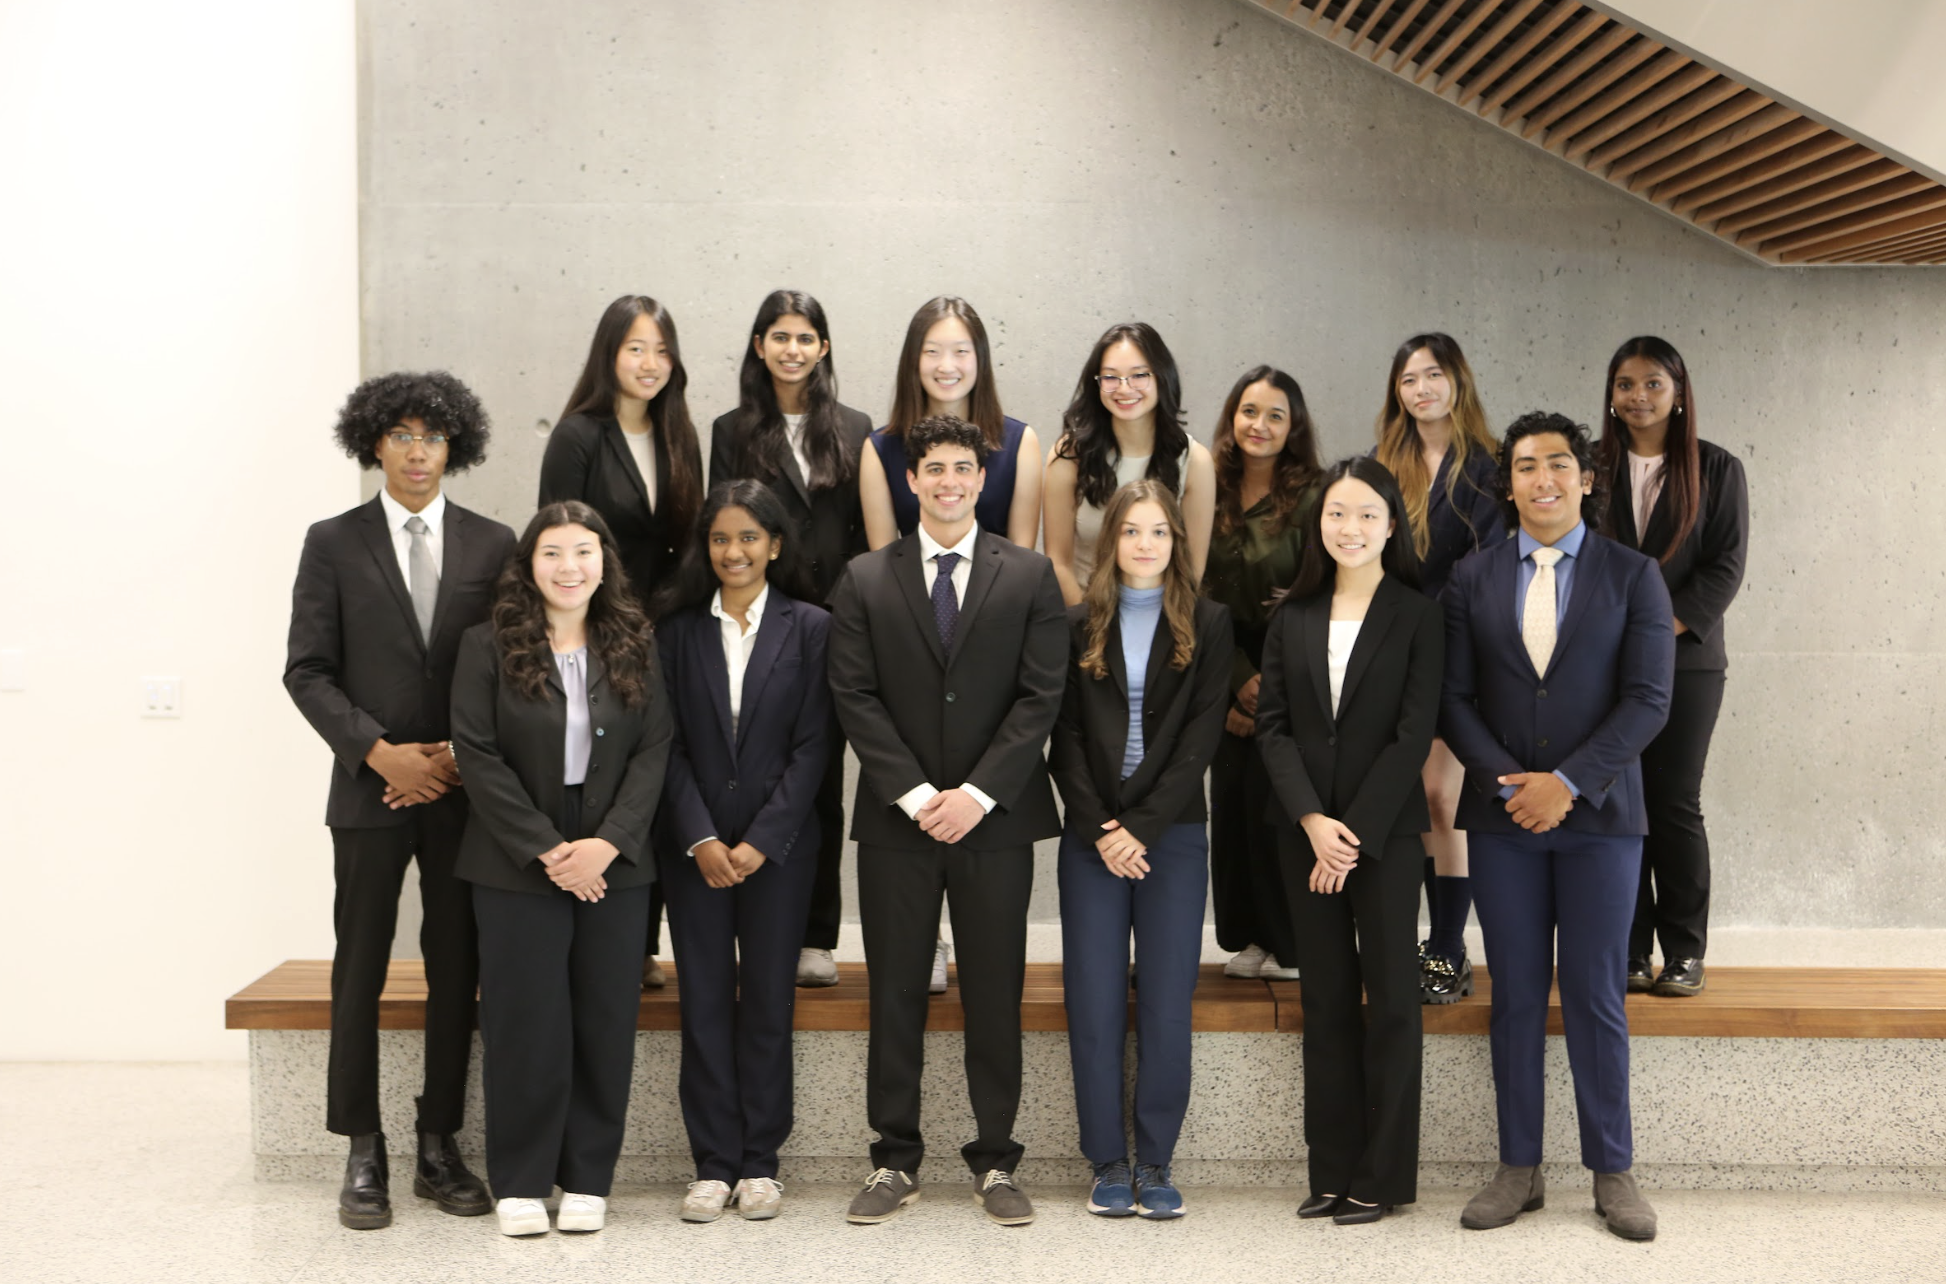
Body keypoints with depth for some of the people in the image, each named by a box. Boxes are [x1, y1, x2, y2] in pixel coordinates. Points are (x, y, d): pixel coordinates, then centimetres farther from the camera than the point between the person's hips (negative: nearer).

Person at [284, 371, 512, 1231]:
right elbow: (308, 671, -1)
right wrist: (381, 752, -12)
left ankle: (439, 1149, 17)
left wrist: (464, 754, -7)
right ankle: (363, 1155, 11)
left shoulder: (492, 545, 6)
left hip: (465, 793, 1)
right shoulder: (333, 545, 3)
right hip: (370, 789, -1)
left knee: (456, 972, 6)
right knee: (360, 971, 2)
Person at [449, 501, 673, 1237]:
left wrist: (608, 842, -12)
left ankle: (588, 1179, 16)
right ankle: (520, 1183, 13)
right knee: (526, 1024, 2)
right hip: (518, 866, -2)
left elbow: (653, 750, 1)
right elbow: (478, 755, -6)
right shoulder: (488, 646, -1)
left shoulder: (635, 646, 6)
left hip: (614, 863, 2)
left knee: (606, 1022, 5)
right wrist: (545, 851, -12)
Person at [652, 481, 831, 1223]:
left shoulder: (809, 628, 0)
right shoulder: (677, 627, 4)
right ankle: (713, 1163, 11)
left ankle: (760, 1163, 13)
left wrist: (761, 841, -10)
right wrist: (701, 839, -9)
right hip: (694, 843, 1)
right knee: (704, 999, 3)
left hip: (778, 844, -1)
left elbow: (811, 746, -4)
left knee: (768, 999, 3)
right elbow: (668, 743, 1)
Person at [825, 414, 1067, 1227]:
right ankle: (895, 1162, 15)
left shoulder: (1029, 576, 5)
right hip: (896, 820, 1)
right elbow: (854, 697, 0)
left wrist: (978, 793, -11)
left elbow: (1041, 695, -1)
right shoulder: (866, 581, 6)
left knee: (995, 994, 5)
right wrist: (915, 794, -10)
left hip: (995, 817, 0)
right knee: (895, 993, 5)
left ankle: (995, 1163, 15)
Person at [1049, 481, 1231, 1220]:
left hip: (1172, 834, -1)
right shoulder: (1078, 627, 8)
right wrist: (1099, 829, -7)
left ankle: (1156, 1164, 8)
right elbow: (1065, 738, 4)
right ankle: (1108, 1163, 9)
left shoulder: (1207, 626, 6)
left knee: (1167, 1005, -1)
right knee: (1094, 1005, -1)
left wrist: (1142, 827, -9)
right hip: (1092, 839, 1)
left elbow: (1201, 736, -2)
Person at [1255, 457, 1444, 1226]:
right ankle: (1333, 1170, 15)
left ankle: (1381, 1176, 10)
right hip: (1305, 834, 4)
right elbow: (1272, 727, 3)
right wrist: (1313, 822, -10)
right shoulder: (1293, 616, 7)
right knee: (1326, 999, 8)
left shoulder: (1417, 616, -2)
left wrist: (1356, 830, -12)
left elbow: (1414, 733, -8)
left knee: (1390, 998, 2)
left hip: (1386, 831, -3)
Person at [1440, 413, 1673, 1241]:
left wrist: (1567, 783, -13)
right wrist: (1508, 781, -11)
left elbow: (1648, 699, -5)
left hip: (1598, 813, -1)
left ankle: (1612, 1172, 12)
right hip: (1502, 816, 2)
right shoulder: (1471, 581, 7)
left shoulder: (1632, 576, 3)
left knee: (1596, 997, 1)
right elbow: (1454, 699, 3)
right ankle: (1519, 1169, 14)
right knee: (1515, 996, 5)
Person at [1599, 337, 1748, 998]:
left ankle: (1684, 950, 10)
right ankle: (1627, 950, 8)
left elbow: (1726, 565, -2)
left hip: (1686, 661, -1)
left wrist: (1661, 631, -13)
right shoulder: (1593, 466, 8)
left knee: (1675, 803, -1)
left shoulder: (1717, 470, 5)